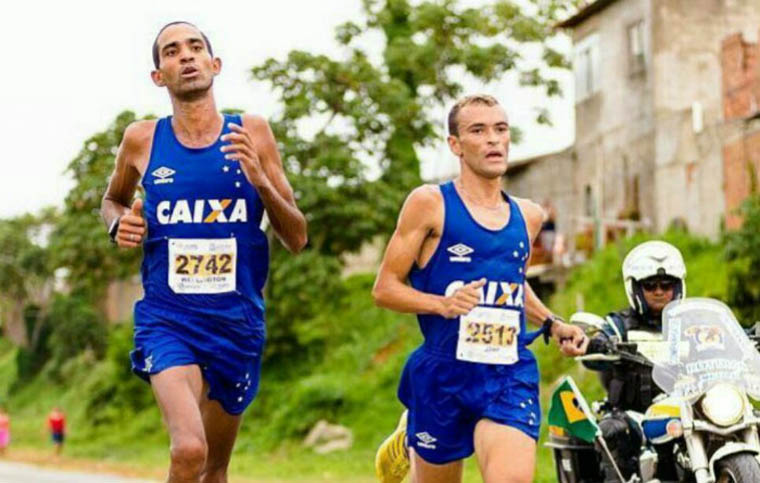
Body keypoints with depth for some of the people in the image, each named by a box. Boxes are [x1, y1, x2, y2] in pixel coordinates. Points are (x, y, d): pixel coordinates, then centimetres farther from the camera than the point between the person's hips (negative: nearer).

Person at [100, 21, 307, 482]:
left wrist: (260, 180, -16)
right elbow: (113, 199, 23)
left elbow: (297, 238, 1)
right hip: (168, 318, -2)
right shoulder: (142, 140, 0)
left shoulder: (252, 133, 0)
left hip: (237, 320, 2)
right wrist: (119, 224, -1)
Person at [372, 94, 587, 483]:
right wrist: (444, 304, -20)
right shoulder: (430, 203, -3)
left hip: (510, 377, 3)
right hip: (444, 373, -2)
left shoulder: (528, 215, 13)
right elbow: (384, 288, -4)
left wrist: (551, 324, 16)